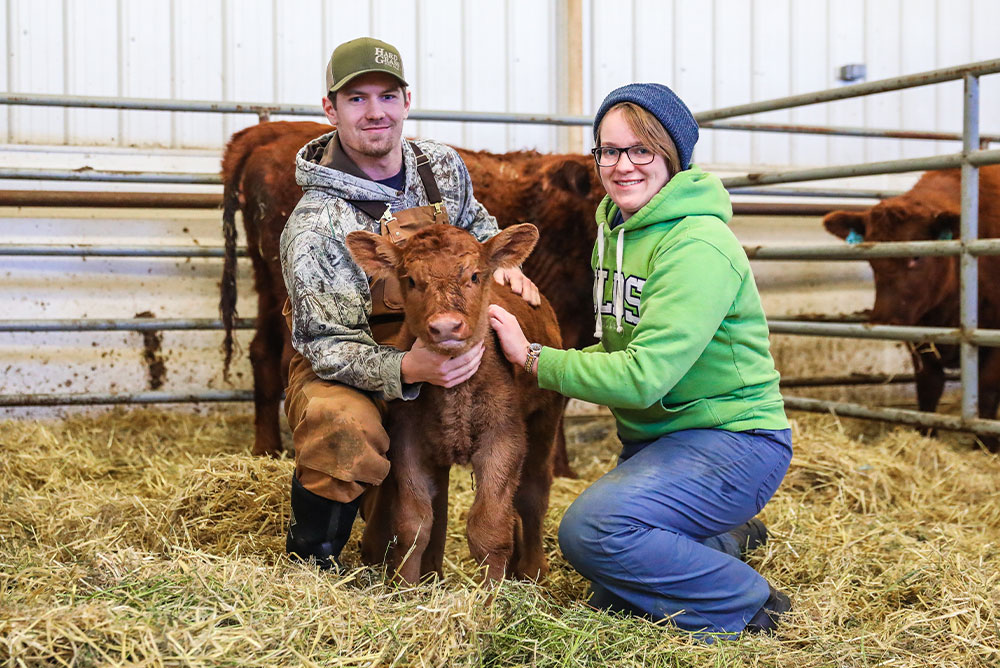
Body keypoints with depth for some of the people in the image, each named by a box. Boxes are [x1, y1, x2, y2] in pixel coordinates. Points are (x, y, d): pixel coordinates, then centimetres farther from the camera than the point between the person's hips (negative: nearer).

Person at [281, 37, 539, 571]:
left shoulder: (444, 167, -1)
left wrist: (498, 262, 1)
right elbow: (330, 344, -24)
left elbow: (474, 225, 24)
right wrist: (405, 370, -42)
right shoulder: (315, 224, -20)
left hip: (429, 344, 8)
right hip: (338, 366, -7)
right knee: (345, 426, -40)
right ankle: (311, 554, -7)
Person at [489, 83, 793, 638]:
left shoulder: (698, 247, -21)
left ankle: (743, 604, -9)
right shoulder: (617, 229, 9)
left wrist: (536, 360, -18)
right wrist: (558, 375, -4)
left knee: (591, 530, -28)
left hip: (733, 441, -9)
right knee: (607, 591, 6)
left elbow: (644, 376, -27)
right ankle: (729, 537, 24)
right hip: (654, 438, 9)